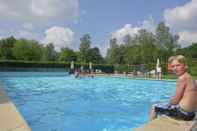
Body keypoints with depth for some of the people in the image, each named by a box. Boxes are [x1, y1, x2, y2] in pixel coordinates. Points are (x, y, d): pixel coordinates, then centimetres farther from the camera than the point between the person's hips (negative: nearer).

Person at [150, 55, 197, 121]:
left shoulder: (182, 78, -18)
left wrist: (169, 104, 2)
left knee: (154, 108, 1)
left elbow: (176, 100, -16)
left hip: (183, 112, -9)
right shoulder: (189, 77, 9)